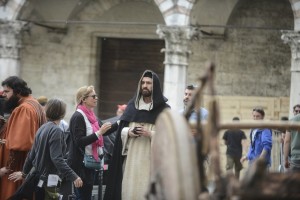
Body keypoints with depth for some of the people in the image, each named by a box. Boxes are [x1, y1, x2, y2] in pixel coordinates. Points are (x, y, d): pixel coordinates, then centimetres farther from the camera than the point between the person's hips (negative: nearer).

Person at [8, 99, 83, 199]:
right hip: (50, 179, -9)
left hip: (39, 176, 9)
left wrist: (24, 172, 28)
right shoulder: (56, 131, -16)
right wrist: (73, 176, -28)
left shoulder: (42, 129, 9)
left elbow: (32, 153, 16)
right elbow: (57, 158, -24)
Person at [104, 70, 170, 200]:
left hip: (151, 160, -3)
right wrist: (128, 132, -7)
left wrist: (150, 134, -17)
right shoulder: (132, 105, 12)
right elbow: (121, 130, 14)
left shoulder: (164, 109, 1)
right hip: (131, 158, 3)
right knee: (129, 189, -2)